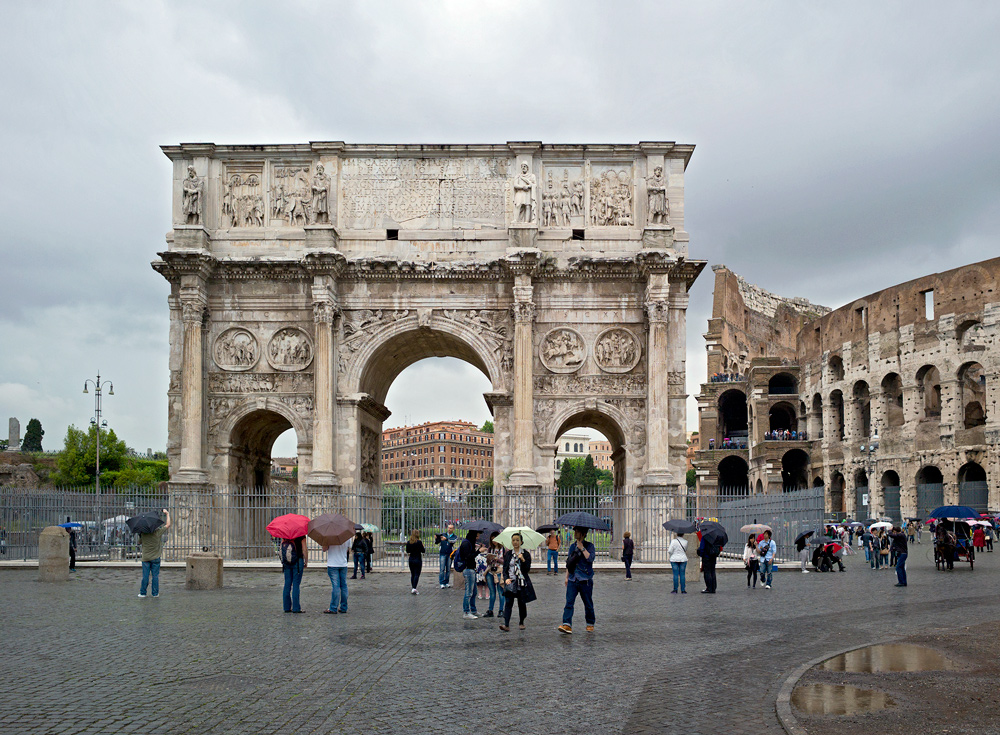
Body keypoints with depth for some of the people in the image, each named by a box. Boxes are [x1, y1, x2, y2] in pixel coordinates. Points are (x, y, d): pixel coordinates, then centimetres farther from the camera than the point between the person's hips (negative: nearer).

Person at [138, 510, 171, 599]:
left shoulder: (142, 534, -4)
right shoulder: (158, 532, -10)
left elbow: (139, 543, 11)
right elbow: (168, 524, -1)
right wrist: (167, 514, 8)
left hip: (145, 558, 1)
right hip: (155, 558, -1)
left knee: (145, 576, 5)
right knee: (155, 576, 4)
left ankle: (142, 592, 9)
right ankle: (155, 593, 7)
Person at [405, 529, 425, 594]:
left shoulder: (408, 542, -1)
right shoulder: (419, 542, -14)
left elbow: (407, 551, 8)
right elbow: (423, 551, -7)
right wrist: (423, 547, 11)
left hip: (411, 560, 4)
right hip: (418, 560, -4)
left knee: (412, 574, 14)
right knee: (417, 574, -3)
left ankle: (412, 588, 17)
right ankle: (414, 588, -17)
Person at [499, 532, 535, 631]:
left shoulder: (526, 554, 3)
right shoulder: (508, 554, 8)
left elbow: (527, 570, -4)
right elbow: (505, 568, 9)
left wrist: (523, 560, -18)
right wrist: (506, 578, -6)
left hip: (522, 583, 0)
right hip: (510, 582, 1)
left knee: (522, 603, 7)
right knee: (508, 603, -12)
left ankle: (521, 622, 26)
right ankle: (506, 625, -18)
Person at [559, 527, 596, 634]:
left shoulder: (589, 546, -2)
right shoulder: (572, 546, 14)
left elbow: (590, 558, -19)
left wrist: (582, 548, -18)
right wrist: (567, 577, 19)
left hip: (585, 580, -4)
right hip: (572, 580, 4)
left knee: (588, 604, 7)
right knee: (569, 602, -10)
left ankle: (590, 624, 24)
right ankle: (567, 625, -18)